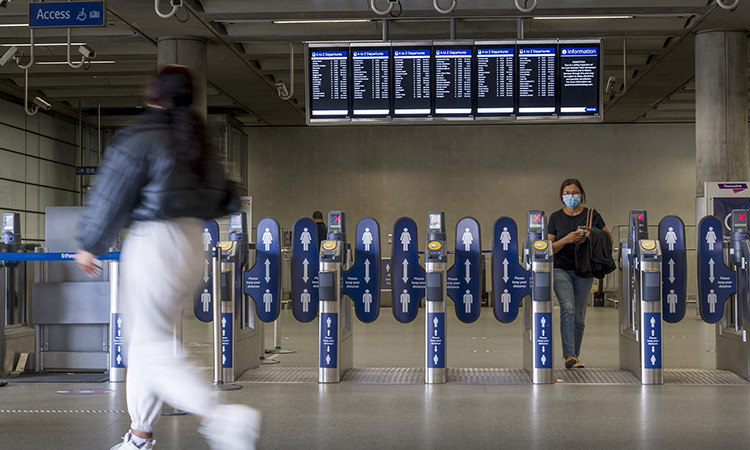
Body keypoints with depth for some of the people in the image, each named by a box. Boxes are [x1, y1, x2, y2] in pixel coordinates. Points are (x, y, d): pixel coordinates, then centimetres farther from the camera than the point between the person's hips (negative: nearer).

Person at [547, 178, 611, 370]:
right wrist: (567, 239, -18)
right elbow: (550, 247, 1)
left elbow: (608, 238, 9)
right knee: (568, 309, -19)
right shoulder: (556, 217, 2)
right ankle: (569, 356, -22)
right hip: (561, 269, -1)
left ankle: (575, 355, 21)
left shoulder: (592, 215, 2)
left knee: (579, 316, 6)